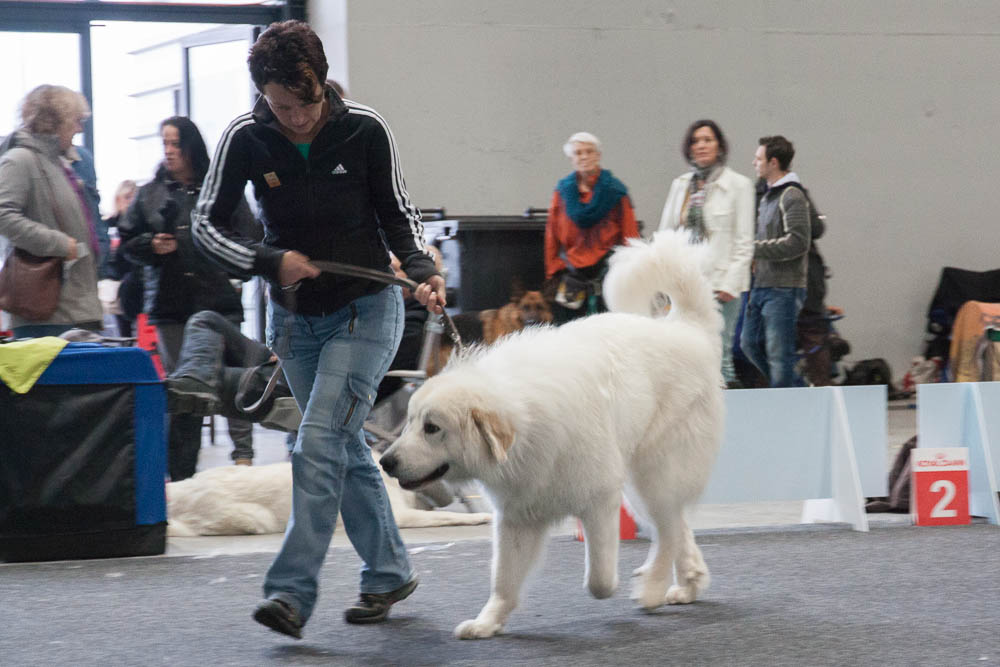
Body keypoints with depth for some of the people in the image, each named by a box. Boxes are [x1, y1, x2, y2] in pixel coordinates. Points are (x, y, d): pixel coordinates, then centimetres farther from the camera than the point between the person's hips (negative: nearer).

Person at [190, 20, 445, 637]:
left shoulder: (365, 130, -11)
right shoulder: (246, 139, -8)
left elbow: (397, 213, 1)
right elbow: (207, 222, -1)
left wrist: (424, 271, -15)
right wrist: (270, 261, -16)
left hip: (365, 310, -4)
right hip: (295, 319, 4)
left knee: (320, 443, -16)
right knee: (347, 448, 12)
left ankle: (292, 591, -19)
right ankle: (390, 573, 26)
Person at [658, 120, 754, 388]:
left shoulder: (738, 184, 2)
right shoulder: (680, 185, 15)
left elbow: (744, 242, -2)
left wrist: (729, 284, -11)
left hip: (720, 284, -4)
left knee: (719, 353, -8)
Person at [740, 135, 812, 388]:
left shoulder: (792, 197, -11)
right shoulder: (768, 196, 18)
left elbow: (797, 242, -19)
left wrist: (755, 248, -16)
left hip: (784, 289, -10)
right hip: (762, 286, 10)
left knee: (778, 352, -6)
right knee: (750, 343, 11)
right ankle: (799, 390, 20)